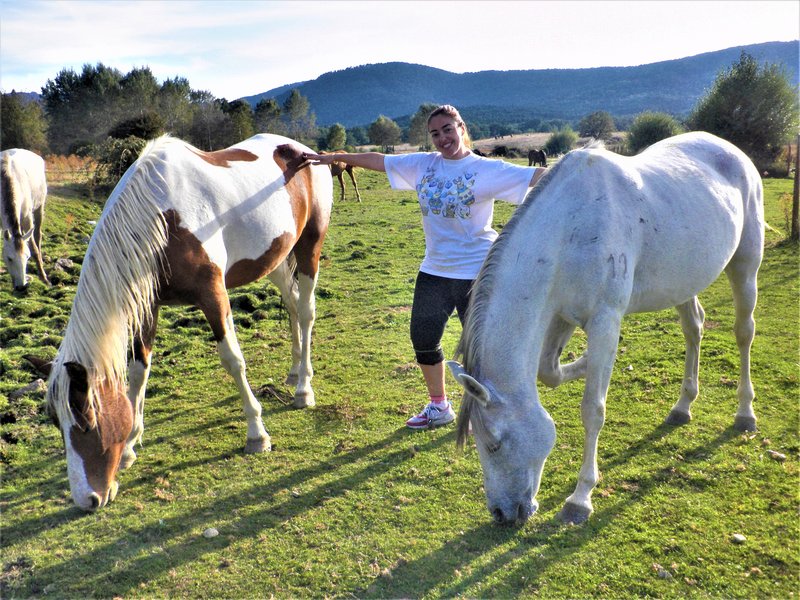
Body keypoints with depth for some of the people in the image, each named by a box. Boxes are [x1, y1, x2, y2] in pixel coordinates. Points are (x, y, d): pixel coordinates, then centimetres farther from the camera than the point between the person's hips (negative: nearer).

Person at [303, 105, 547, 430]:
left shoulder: (487, 169, -9)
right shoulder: (423, 164, 5)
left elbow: (537, 176, -16)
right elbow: (379, 160, 13)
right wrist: (335, 157, 15)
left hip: (476, 272, -5)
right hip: (434, 270, 6)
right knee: (423, 340, 12)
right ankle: (439, 407, 33)